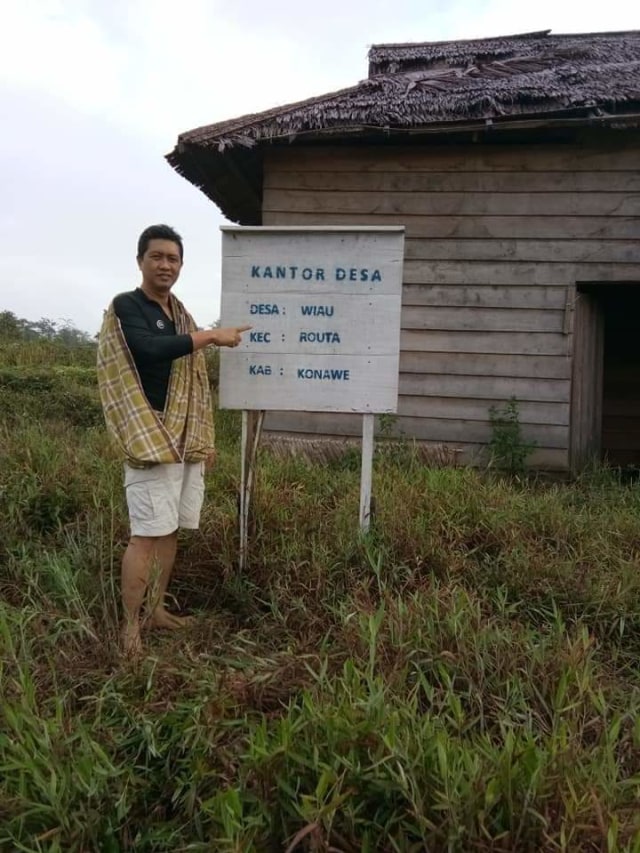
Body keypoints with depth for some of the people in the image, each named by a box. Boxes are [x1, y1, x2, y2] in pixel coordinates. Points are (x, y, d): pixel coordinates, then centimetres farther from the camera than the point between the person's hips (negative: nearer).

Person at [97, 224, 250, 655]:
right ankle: (131, 626, 0)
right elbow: (149, 348, -26)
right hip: (150, 437, -7)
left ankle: (156, 609, 23)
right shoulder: (126, 306, -5)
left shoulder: (180, 314, 17)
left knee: (170, 529, 11)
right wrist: (212, 336, -18)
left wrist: (204, 437, 16)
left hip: (184, 438, 8)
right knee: (147, 533, -9)